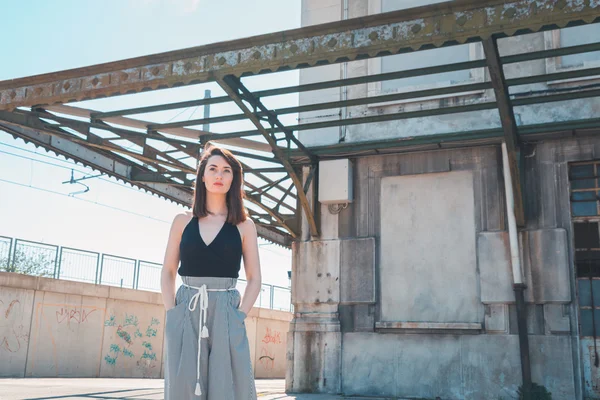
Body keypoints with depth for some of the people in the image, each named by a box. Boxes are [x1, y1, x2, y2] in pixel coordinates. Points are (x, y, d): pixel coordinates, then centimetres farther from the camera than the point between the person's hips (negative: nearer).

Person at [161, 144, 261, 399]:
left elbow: (254, 278, 4)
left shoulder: (244, 225, 5)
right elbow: (167, 273, 9)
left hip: (226, 317, -1)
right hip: (185, 316, 1)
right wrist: (172, 312, -4)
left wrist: (238, 315, -8)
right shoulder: (183, 222, 9)